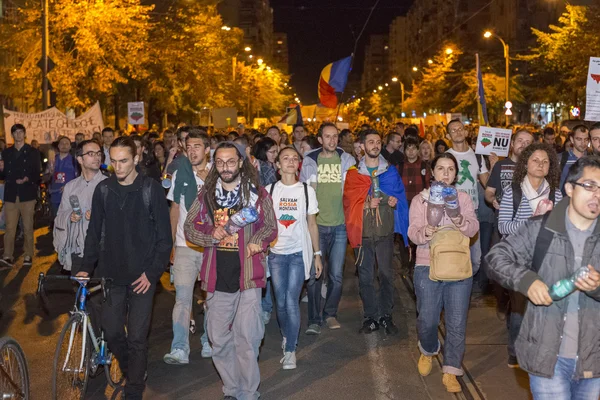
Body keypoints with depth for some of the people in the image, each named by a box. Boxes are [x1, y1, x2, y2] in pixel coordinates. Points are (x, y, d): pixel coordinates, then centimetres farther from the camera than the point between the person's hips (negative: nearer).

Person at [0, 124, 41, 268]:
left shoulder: (33, 152, 7)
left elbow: (37, 173, 1)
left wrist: (27, 179, -17)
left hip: (27, 194, -1)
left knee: (28, 227, 3)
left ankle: (28, 256, 10)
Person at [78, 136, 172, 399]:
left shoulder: (151, 190, -7)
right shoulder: (103, 189, 4)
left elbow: (164, 237, -5)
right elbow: (94, 231, 10)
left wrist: (153, 272, -11)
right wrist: (87, 267, 2)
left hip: (142, 276, -3)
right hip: (111, 274, 3)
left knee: (137, 337, 0)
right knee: (111, 332, 7)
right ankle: (130, 372, 34)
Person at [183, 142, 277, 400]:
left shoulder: (257, 194, 0)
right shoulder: (206, 194, 7)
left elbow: (270, 227, 6)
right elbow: (189, 228, 9)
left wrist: (258, 241, -15)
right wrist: (212, 236, -10)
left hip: (248, 275, -3)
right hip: (217, 277, 3)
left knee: (246, 339, -1)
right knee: (219, 340, 11)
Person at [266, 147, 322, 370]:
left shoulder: (307, 190, 4)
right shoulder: (270, 190, 4)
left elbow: (312, 224, 6)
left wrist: (317, 254, 3)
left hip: (299, 253, -1)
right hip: (276, 253, 1)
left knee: (291, 302, -8)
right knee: (280, 303, 4)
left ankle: (290, 350, 3)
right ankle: (286, 337, 30)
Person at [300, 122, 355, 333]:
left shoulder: (346, 160, 5)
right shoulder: (310, 161, 3)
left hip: (339, 225, 1)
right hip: (316, 224, -1)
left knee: (336, 275, 6)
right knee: (314, 274, -2)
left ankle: (330, 313, 22)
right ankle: (314, 319, 8)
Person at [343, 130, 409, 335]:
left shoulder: (391, 171, 9)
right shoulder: (353, 173, 5)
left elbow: (400, 196, 9)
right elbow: (349, 202, 1)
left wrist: (394, 200, -12)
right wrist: (366, 205, -14)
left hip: (385, 231, 1)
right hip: (363, 231, 0)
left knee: (387, 274, 4)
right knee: (365, 276, 4)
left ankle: (385, 315, 15)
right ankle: (370, 316, 15)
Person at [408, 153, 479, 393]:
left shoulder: (464, 198, 8)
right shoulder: (420, 199, 5)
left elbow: (473, 229, -6)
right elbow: (413, 233, -7)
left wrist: (460, 221, -27)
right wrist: (425, 232, -29)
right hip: (428, 266, -1)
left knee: (457, 322, 1)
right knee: (427, 319, -1)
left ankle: (450, 371, 12)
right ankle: (428, 352, 30)